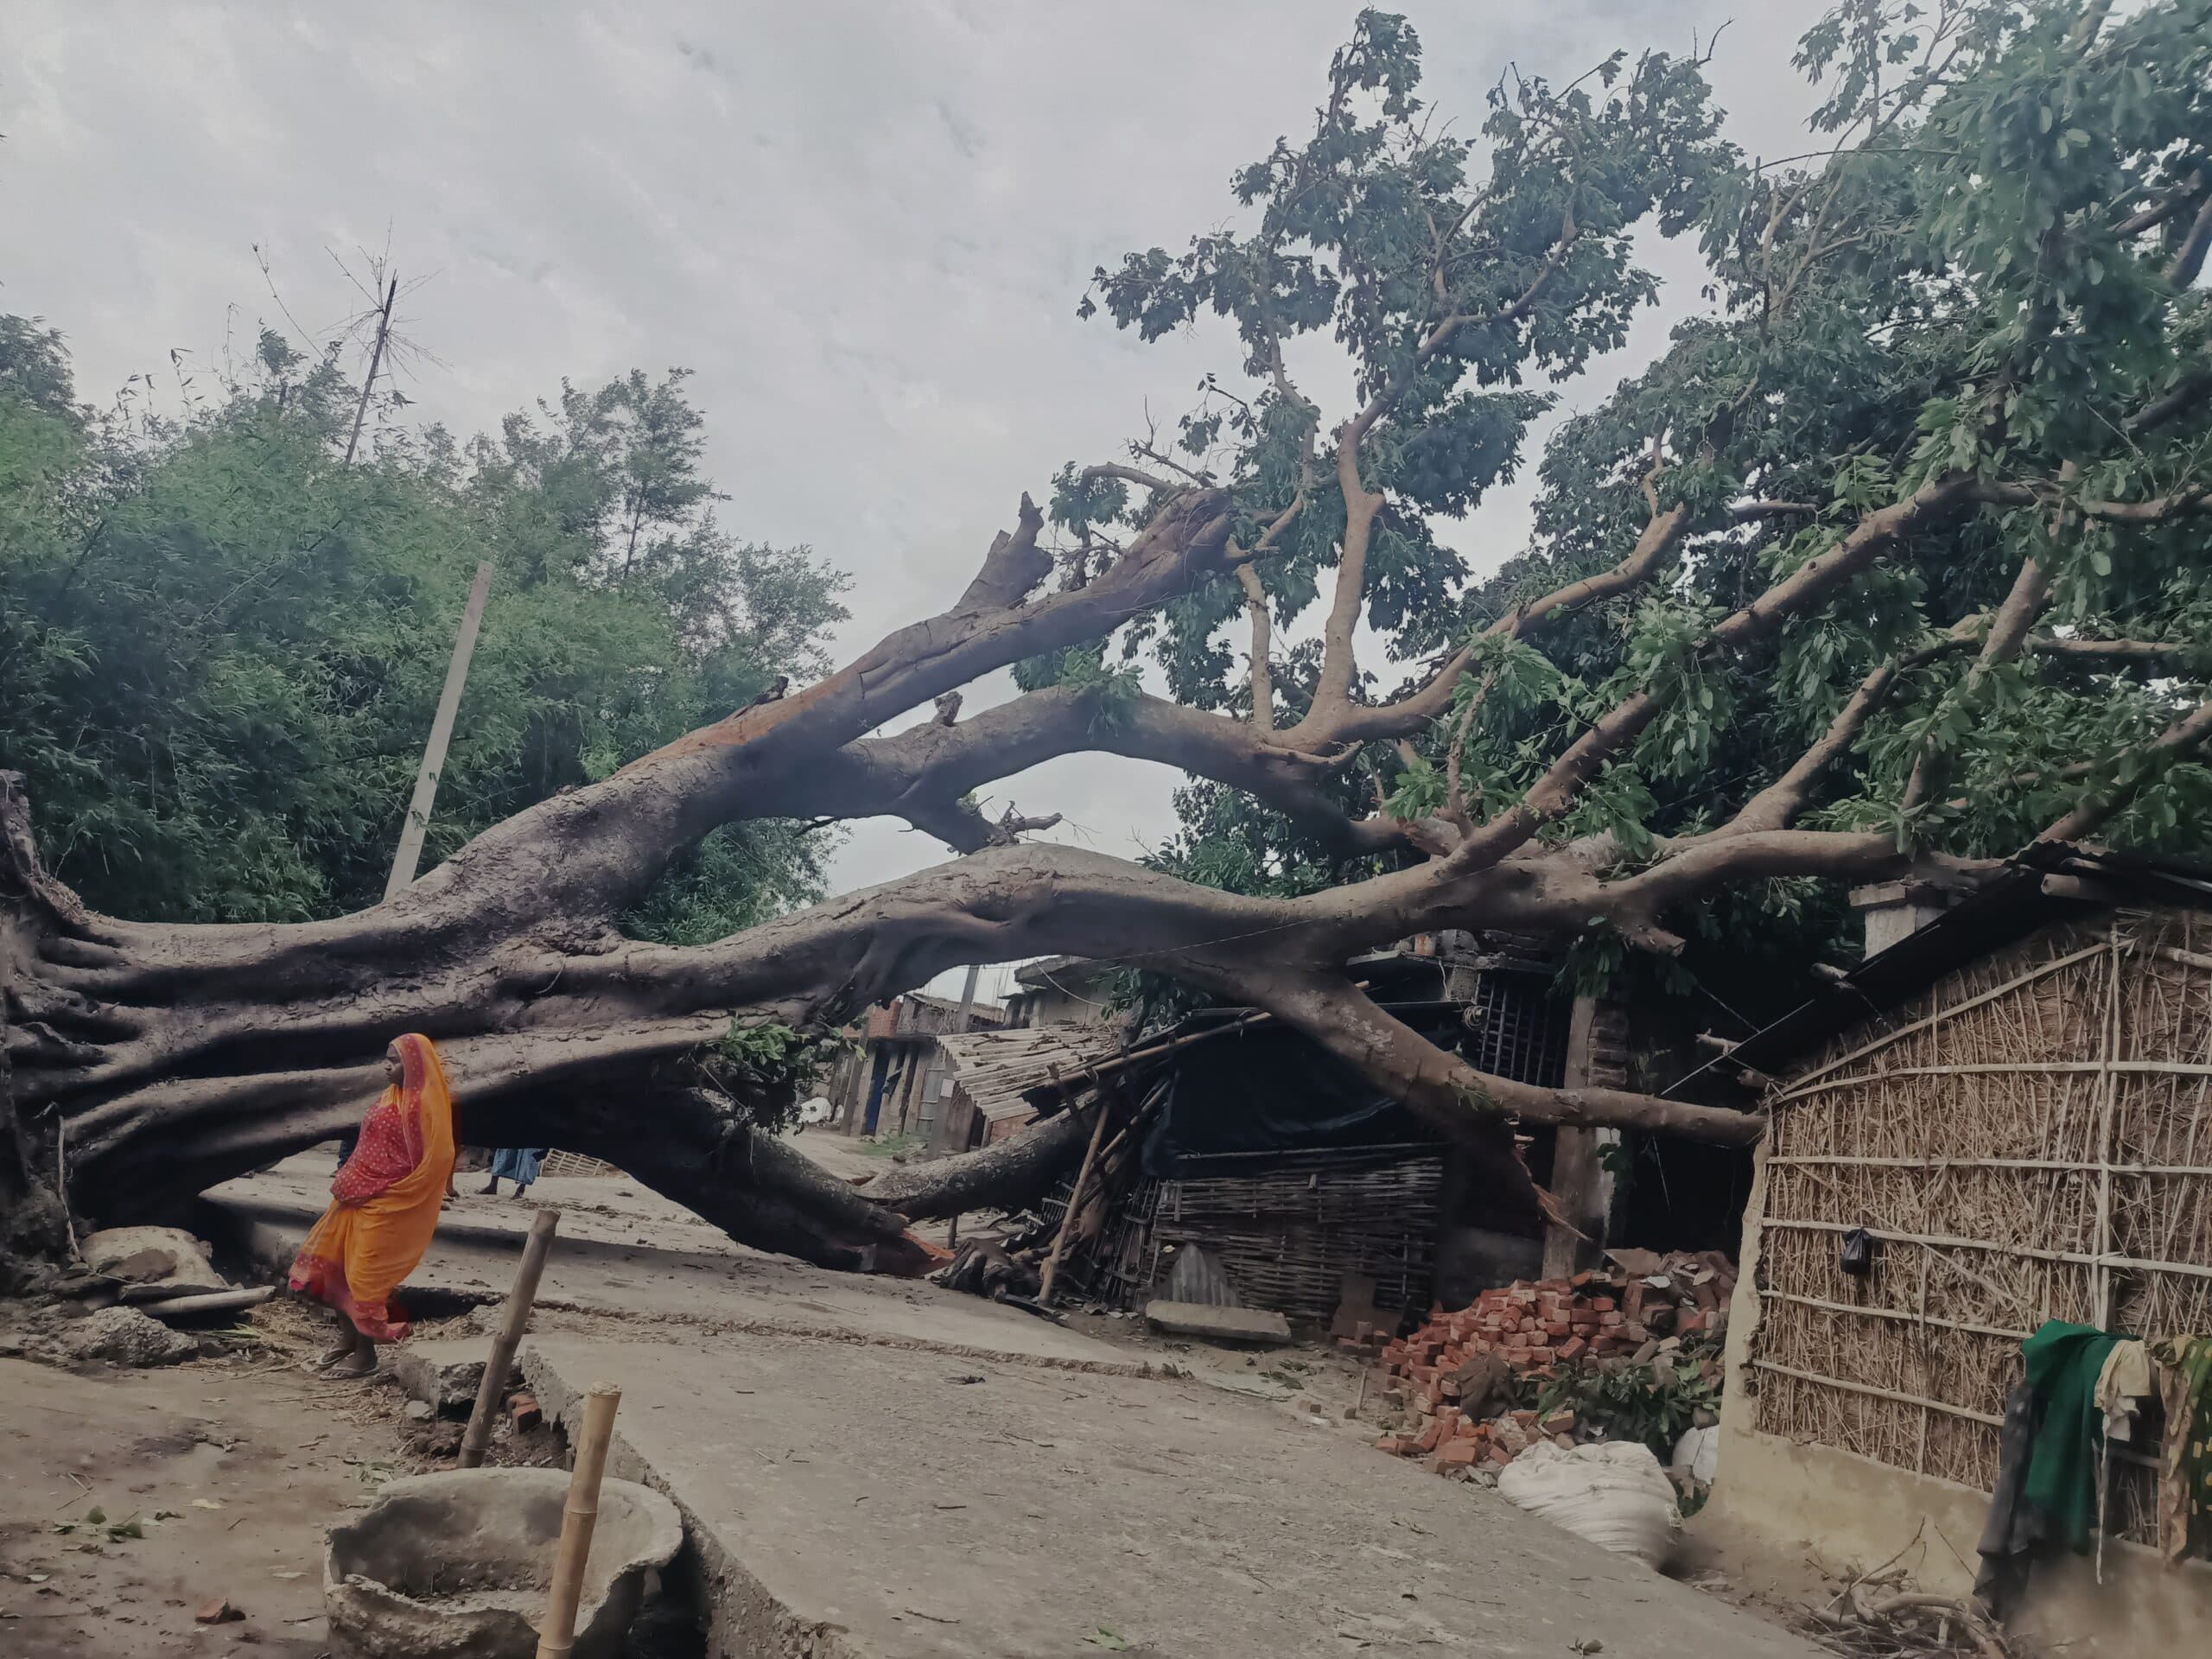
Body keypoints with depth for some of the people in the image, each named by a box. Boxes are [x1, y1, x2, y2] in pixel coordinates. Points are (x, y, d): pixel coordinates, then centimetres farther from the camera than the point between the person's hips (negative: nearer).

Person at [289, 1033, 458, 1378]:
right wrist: (348, 1184, 10)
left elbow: (430, 1164, -19)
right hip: (361, 1198, 9)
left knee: (365, 1275, -2)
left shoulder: (422, 1104, -17)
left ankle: (366, 1354, 13)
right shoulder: (390, 1097, 11)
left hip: (387, 1206, -9)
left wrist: (385, 1193, -15)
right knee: (332, 1262, 13)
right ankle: (347, 1341, 26)